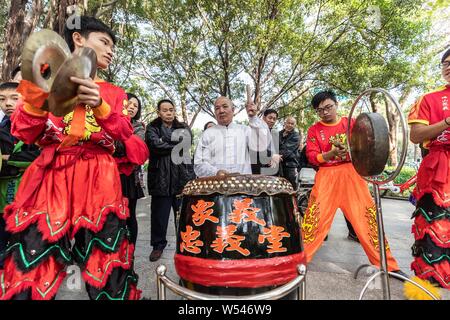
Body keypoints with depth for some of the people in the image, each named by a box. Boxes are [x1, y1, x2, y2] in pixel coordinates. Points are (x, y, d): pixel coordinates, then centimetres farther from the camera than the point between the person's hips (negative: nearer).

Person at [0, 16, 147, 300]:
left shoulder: (114, 93, 15)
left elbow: (126, 134, -2)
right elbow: (25, 135, 4)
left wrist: (99, 105, -18)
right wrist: (35, 95, -11)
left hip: (99, 182, 1)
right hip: (51, 178, 0)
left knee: (106, 269, 0)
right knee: (33, 268, 0)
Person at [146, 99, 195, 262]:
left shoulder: (183, 127, 15)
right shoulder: (152, 128, 9)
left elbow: (187, 142, -6)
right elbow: (155, 145, -11)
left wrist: (164, 141, -7)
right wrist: (176, 145, -5)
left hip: (182, 176, 1)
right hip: (160, 177, -1)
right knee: (159, 213, 6)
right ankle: (158, 245, 25)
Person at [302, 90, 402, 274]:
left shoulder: (351, 123, 10)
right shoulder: (314, 130, 6)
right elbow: (312, 157, -2)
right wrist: (331, 153, -20)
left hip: (352, 174, 2)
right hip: (327, 177, -1)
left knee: (368, 216, 1)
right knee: (315, 216, -7)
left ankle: (386, 263, 16)